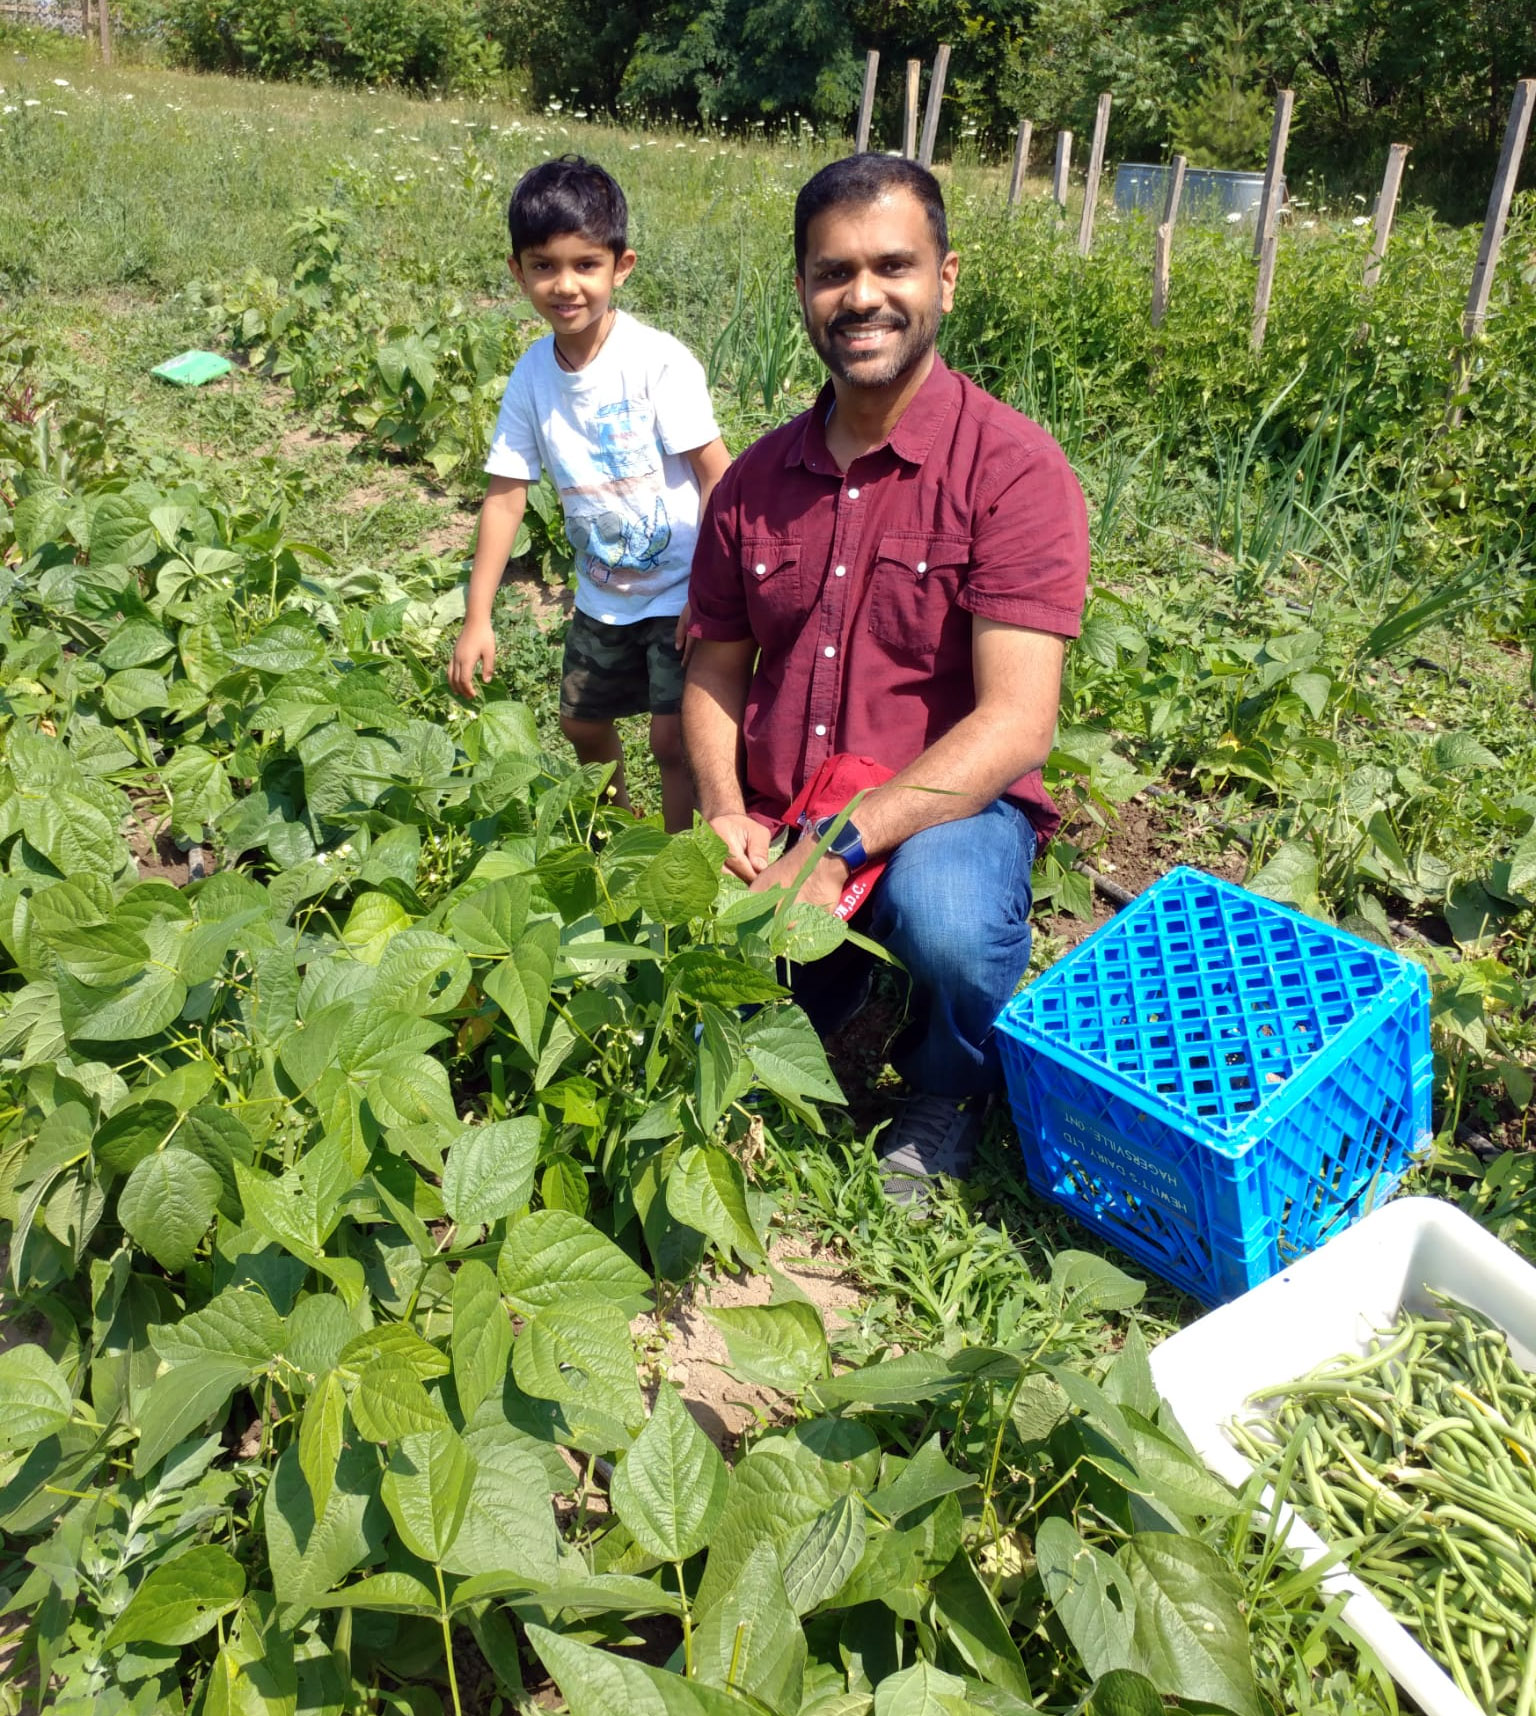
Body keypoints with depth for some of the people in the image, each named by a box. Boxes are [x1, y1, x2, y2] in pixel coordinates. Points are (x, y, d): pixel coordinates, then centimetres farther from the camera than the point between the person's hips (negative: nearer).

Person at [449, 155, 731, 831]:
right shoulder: (532, 376, -6)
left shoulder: (658, 361, -20)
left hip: (679, 591, -6)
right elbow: (506, 495, -4)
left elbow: (715, 475, -17)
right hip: (602, 596, 6)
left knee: (674, 739, -10)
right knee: (581, 723, 20)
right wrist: (477, 618, -6)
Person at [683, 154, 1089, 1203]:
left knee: (946, 917, -37)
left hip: (948, 811, -4)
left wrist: (841, 842, -27)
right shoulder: (760, 478, 5)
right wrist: (727, 813, -8)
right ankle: (842, 974, 27)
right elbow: (714, 672, 11)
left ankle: (951, 1090, 1)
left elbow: (1016, 725, -20)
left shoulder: (1013, 469, -12)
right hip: (777, 841, 4)